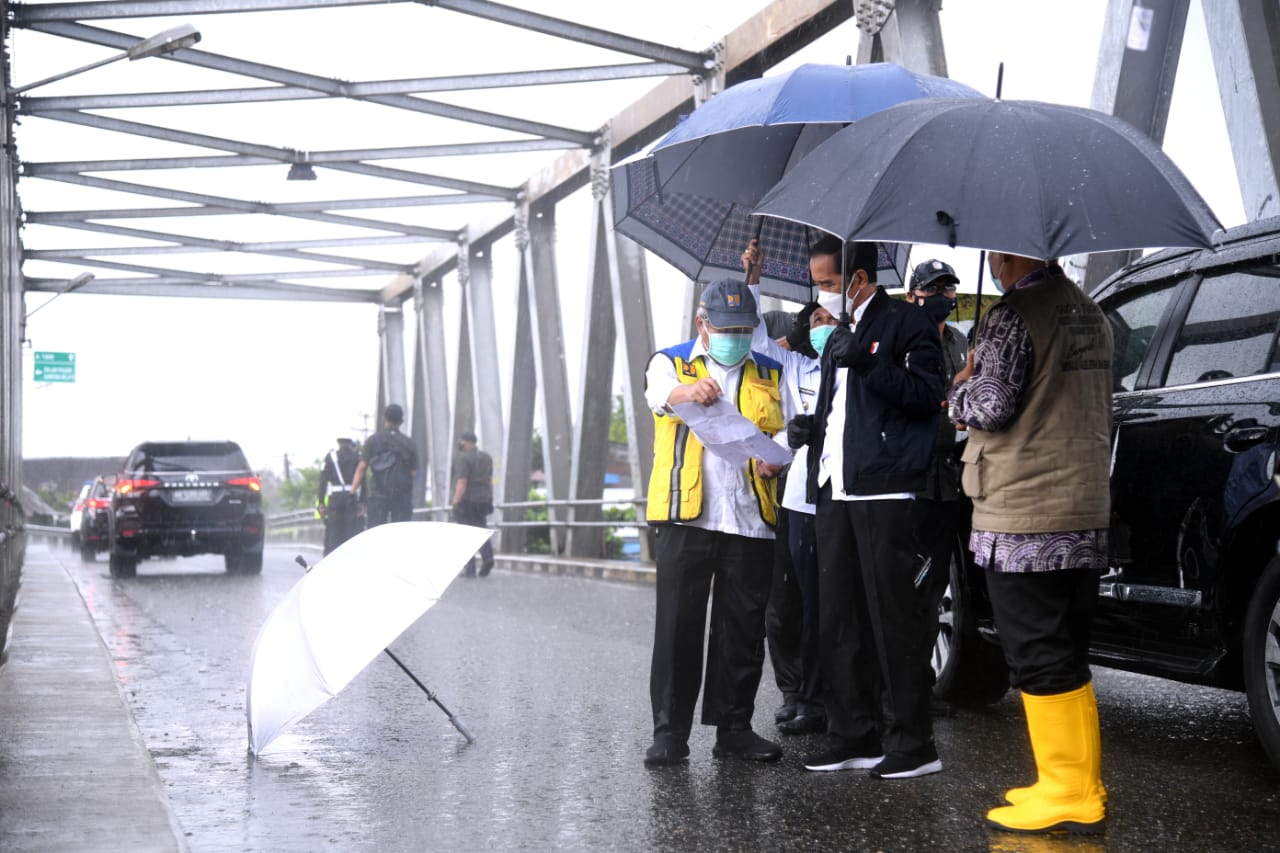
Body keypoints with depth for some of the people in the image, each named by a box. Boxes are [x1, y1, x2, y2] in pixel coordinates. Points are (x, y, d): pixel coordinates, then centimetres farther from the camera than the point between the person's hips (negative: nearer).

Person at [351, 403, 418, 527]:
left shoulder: (373, 440, 2)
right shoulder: (408, 443, 6)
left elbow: (361, 468, -4)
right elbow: (413, 474, 3)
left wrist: (352, 492, -5)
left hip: (378, 495, -1)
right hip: (402, 496, 1)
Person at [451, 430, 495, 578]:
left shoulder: (462, 458, -12)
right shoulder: (486, 458, 10)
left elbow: (461, 483, -18)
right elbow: (490, 481, 13)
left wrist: (456, 502, -16)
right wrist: (489, 499, 18)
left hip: (466, 501, -6)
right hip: (483, 500, 6)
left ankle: (470, 569, 1)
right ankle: (488, 557, -11)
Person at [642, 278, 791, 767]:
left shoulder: (769, 374, 16)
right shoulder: (671, 363, 6)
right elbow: (661, 394, -17)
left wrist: (776, 460, -13)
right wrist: (688, 391, -42)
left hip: (751, 519, 3)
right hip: (684, 516, -3)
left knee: (744, 627, 6)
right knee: (677, 626, -2)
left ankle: (734, 728, 16)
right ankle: (670, 732, 4)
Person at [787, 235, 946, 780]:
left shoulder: (905, 324, -2)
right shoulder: (838, 339, 25)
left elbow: (925, 393, -13)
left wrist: (867, 364, -21)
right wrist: (809, 427, 11)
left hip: (883, 490, -9)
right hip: (835, 491, 9)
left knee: (892, 616, -7)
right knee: (838, 618, 9)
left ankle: (911, 743, -1)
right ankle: (854, 736, 16)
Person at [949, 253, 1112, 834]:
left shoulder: (1015, 313, -13)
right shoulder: (1089, 314, 14)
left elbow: (992, 406, -19)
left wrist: (961, 389, 3)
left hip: (1024, 520, -9)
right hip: (1085, 510, 9)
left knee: (1040, 660, -2)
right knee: (1064, 659, 16)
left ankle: (1069, 794, 2)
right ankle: (1080, 789, 22)